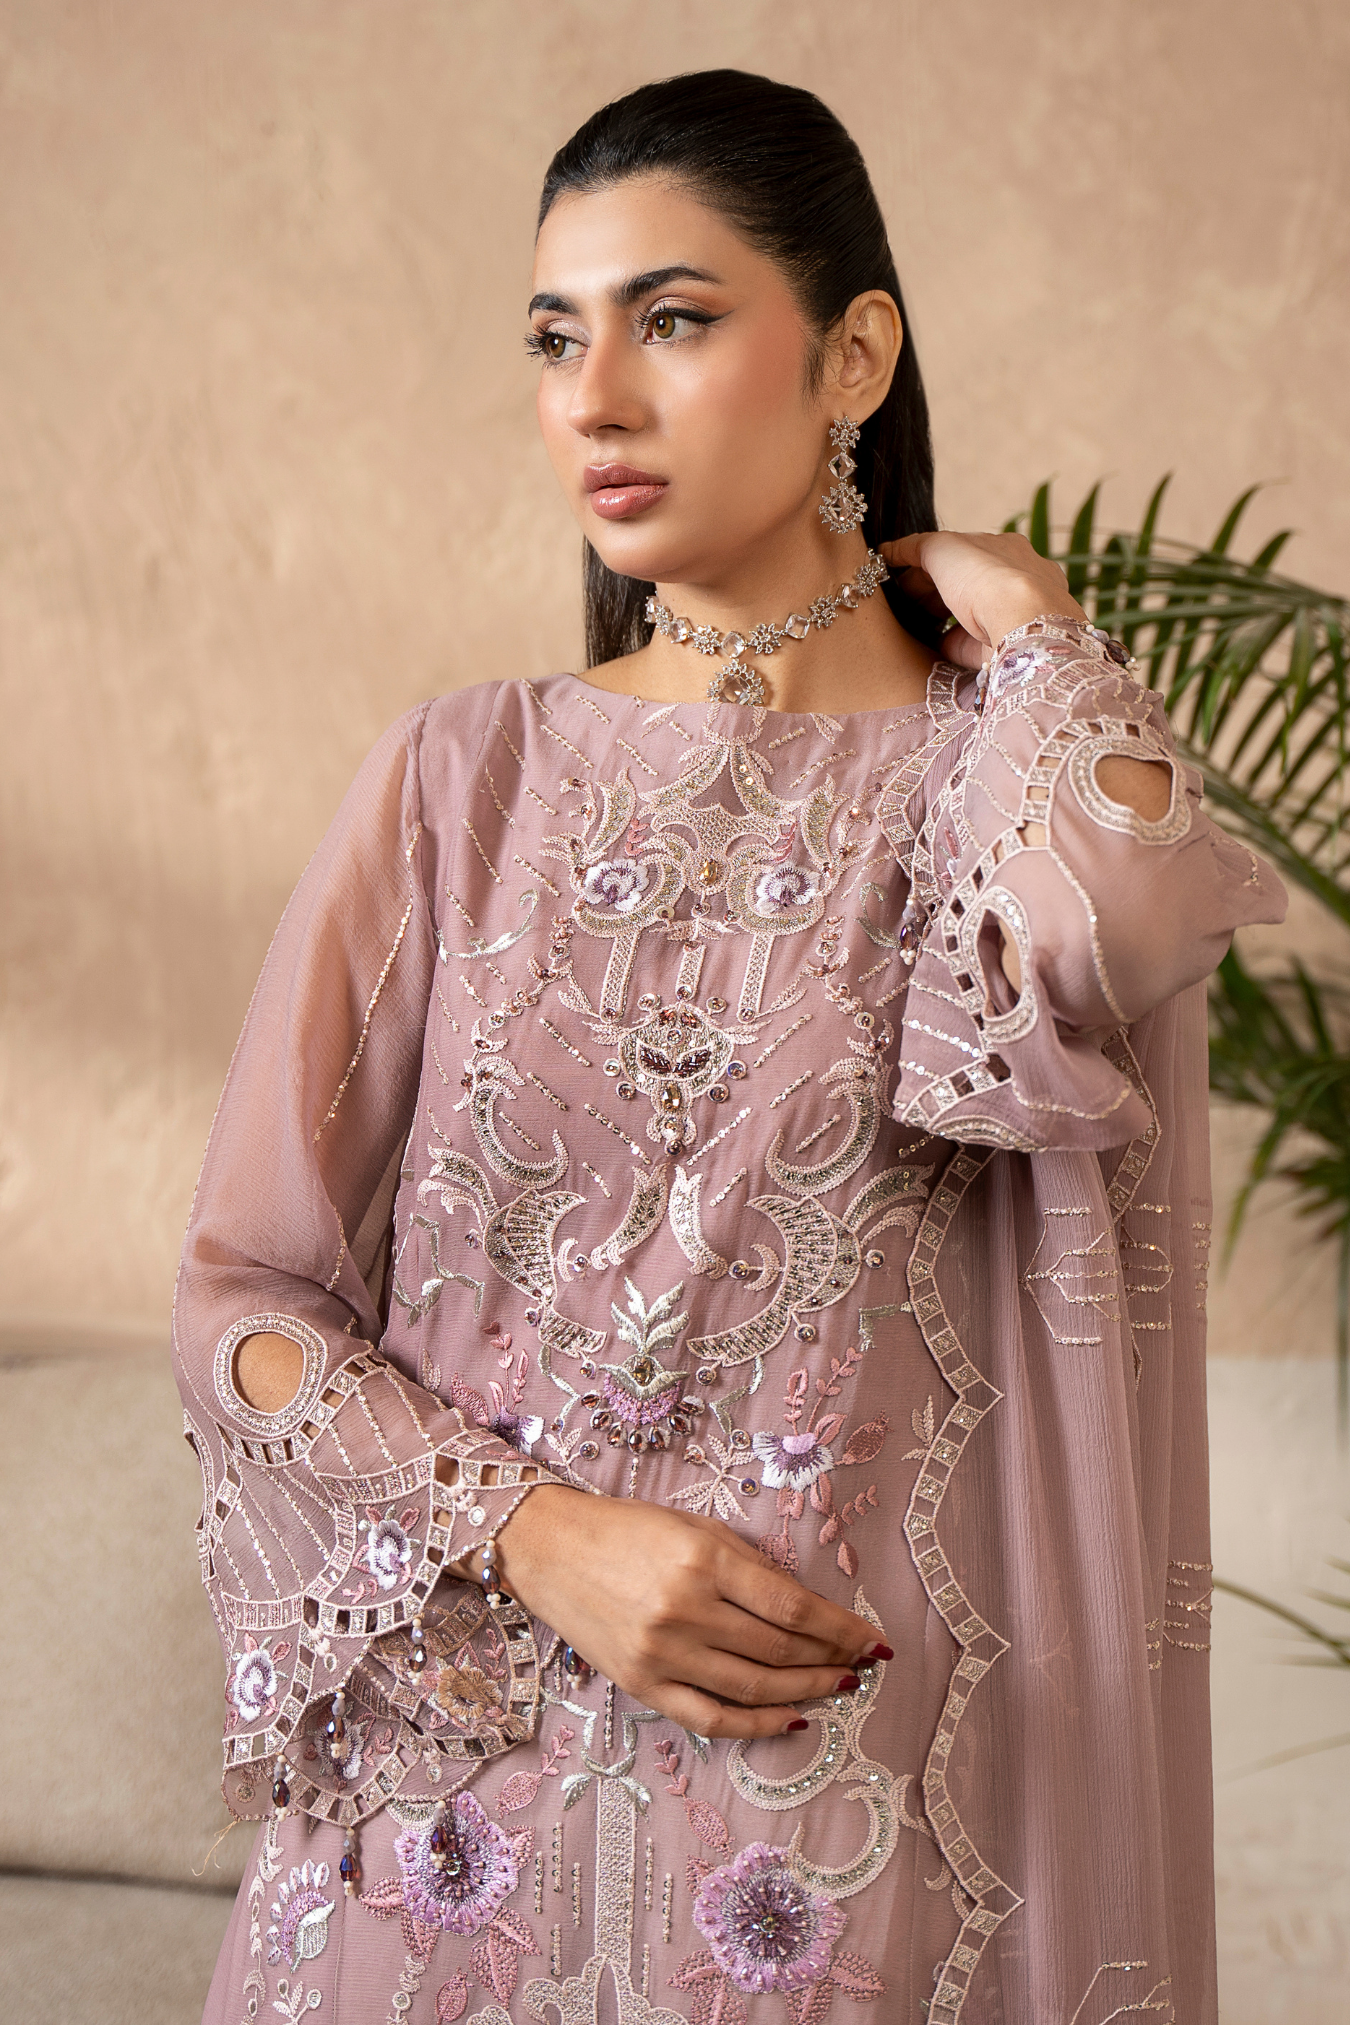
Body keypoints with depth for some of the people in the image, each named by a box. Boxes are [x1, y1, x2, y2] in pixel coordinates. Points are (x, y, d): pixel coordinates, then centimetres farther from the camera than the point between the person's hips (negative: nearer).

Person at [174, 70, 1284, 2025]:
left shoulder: (1002, 782, -3)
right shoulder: (467, 779, 0)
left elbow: (1101, 928, -28)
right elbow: (247, 1299, 0)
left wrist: (1021, 621, -9)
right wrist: (537, 1534, -15)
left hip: (834, 1803, -1)